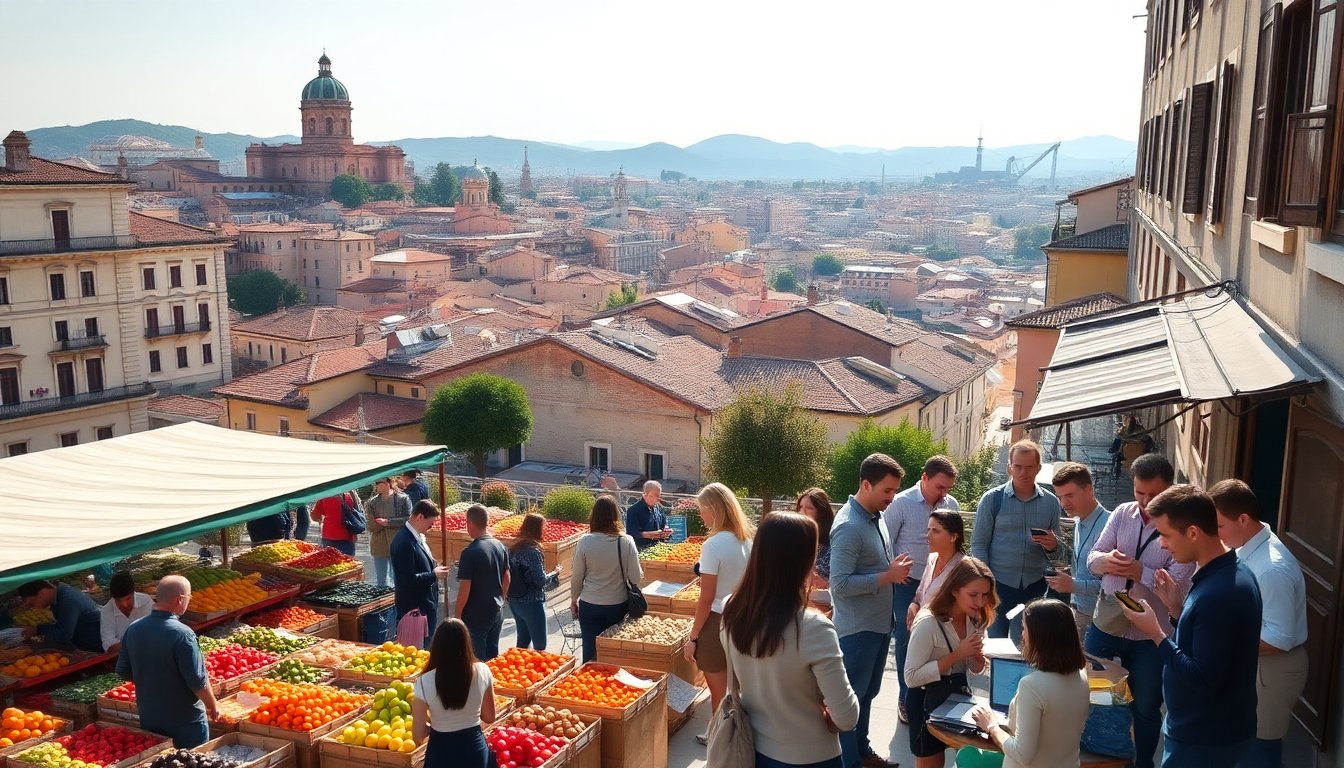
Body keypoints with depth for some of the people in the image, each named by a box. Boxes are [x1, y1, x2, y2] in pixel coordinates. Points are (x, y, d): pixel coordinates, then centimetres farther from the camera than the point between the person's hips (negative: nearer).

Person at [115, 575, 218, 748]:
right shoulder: (182, 634, -25)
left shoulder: (133, 630, -5)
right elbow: (198, 681, -22)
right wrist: (212, 707, -6)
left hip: (148, 719, 6)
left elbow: (123, 672, 6)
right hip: (185, 721, -6)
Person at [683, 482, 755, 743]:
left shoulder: (713, 545, -19)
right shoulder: (747, 541, 2)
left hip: (717, 623, -7)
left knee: (718, 692, 10)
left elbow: (706, 599, -18)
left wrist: (693, 637, -10)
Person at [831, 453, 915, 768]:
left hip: (879, 623, 9)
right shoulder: (849, 526, -23)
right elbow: (840, 584, -26)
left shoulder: (877, 516, 6)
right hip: (857, 629, -9)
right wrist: (888, 577, -25)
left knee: (867, 693, 22)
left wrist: (894, 568, 3)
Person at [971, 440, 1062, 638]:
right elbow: (979, 544, -2)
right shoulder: (992, 499, -2)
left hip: (1036, 586, 3)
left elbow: (1057, 545, 14)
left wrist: (1053, 545, -10)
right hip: (999, 585, -2)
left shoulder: (1051, 502, 6)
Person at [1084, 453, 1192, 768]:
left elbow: (1178, 582, -19)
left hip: (1151, 635, -3)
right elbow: (1092, 557, 0)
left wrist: (1140, 572, -30)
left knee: (1145, 709, 14)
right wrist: (1106, 560, -22)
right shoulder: (1122, 513, -1)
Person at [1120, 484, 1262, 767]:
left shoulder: (1218, 593, -29)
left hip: (1205, 740, -9)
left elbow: (1203, 681, -27)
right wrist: (1178, 606, 2)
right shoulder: (1231, 571, 3)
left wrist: (1155, 633, -20)